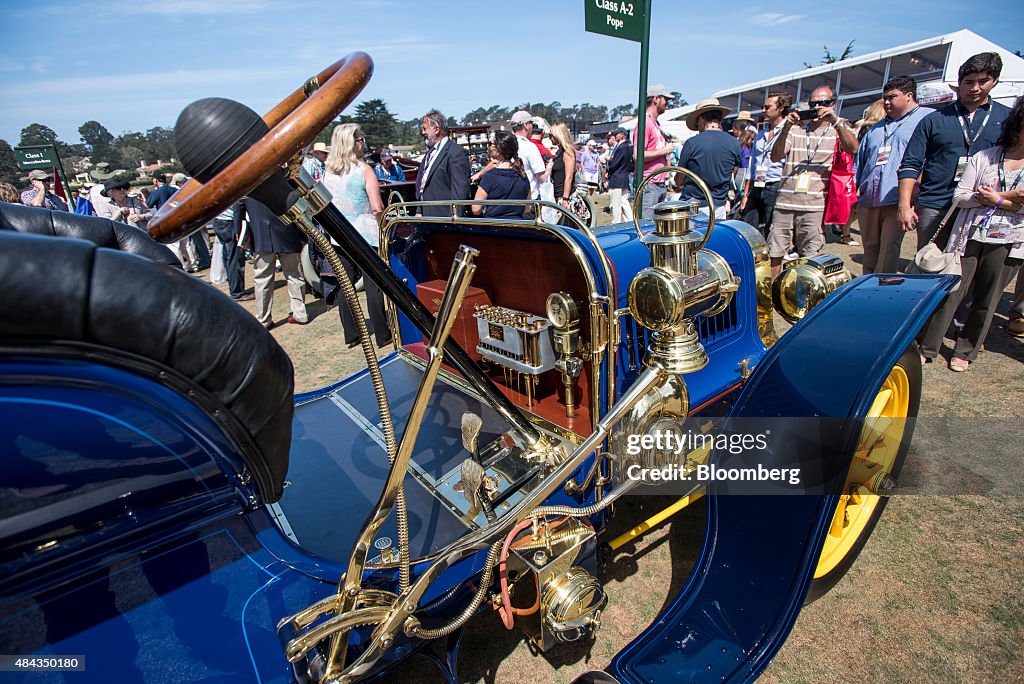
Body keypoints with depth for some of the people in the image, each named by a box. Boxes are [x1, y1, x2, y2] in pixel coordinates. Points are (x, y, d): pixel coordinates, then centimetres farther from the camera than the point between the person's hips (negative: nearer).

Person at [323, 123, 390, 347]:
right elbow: (377, 208, -14)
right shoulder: (364, 170, -9)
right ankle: (382, 335, 10)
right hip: (365, 234, -4)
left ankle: (351, 335, 18)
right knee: (373, 286, 2)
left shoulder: (328, 171, 6)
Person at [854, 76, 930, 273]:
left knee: (888, 253, -11)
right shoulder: (876, 129, 26)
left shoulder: (926, 119, 8)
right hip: (868, 202, 6)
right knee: (870, 253, 10)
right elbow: (859, 163, 26)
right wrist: (856, 191, 14)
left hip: (896, 203, -5)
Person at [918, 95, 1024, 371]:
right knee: (950, 293, -2)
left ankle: (965, 352, 21)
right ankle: (927, 348, 8)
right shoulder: (983, 157, 5)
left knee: (986, 301, 8)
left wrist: (995, 198, -10)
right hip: (969, 237, -1)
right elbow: (959, 197, -1)